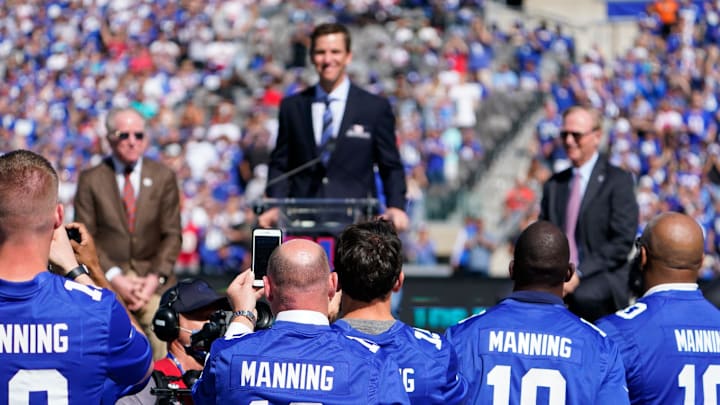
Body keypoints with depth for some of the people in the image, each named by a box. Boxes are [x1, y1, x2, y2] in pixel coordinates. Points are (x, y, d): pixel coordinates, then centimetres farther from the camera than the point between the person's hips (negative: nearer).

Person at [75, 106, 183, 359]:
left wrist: (155, 278, -7)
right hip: (108, 275, -1)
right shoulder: (90, 180, 5)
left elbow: (172, 235, 7)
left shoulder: (163, 177, 9)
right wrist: (114, 278, -10)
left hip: (152, 274, 1)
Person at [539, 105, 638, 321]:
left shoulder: (618, 180, 1)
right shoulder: (554, 185, 18)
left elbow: (623, 241, -6)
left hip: (602, 279, -5)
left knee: (583, 297, -32)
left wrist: (580, 273, -14)